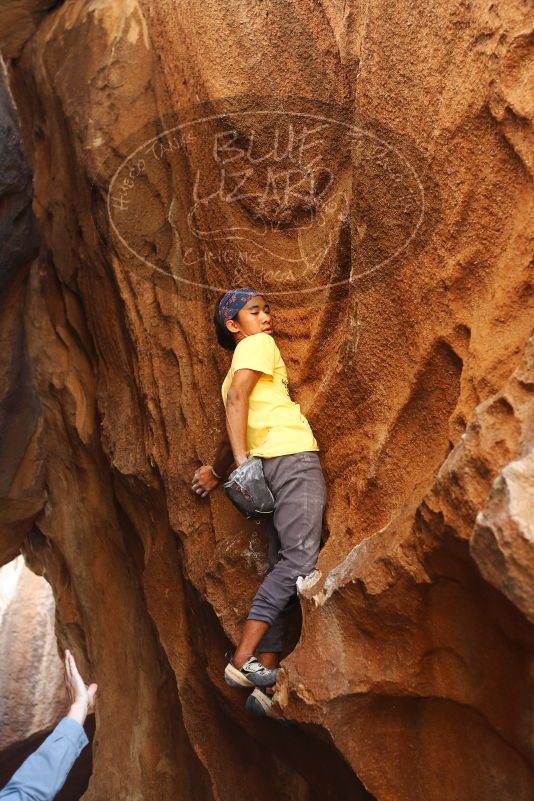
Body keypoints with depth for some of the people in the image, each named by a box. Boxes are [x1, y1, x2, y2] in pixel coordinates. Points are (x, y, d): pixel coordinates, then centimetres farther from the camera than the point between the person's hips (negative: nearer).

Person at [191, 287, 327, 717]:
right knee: (301, 557, -18)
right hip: (293, 455, -9)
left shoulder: (235, 371, 30)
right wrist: (242, 461, -18)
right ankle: (244, 658, -24)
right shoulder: (259, 344, 4)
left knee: (282, 568, 2)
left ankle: (267, 683, -4)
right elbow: (237, 398, -11)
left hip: (270, 465, 9)